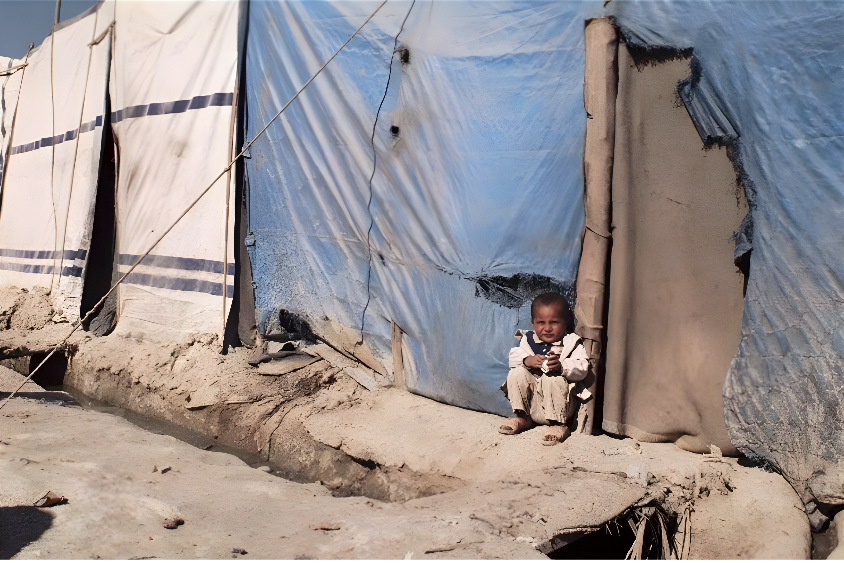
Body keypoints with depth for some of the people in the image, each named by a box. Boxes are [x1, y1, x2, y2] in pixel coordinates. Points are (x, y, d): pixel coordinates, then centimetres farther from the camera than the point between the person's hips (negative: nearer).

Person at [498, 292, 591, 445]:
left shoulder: (571, 343, -2)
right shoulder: (528, 340, 10)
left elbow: (582, 369, -15)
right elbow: (513, 356, 3)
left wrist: (561, 366, -34)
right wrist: (527, 360, -19)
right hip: (531, 402, 4)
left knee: (553, 380, -33)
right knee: (516, 373, -17)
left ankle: (559, 424, -18)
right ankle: (522, 418, -3)